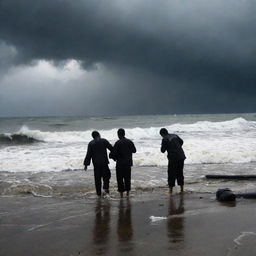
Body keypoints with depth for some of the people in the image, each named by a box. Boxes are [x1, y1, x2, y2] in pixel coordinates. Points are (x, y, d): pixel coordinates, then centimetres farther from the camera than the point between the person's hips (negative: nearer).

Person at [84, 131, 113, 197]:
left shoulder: (91, 143, 1)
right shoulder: (104, 141, -2)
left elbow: (88, 155, -2)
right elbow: (111, 148, -2)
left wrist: (86, 164, 2)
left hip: (96, 163, 1)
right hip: (104, 162, -1)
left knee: (97, 178, 8)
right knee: (106, 175, 14)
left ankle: (99, 193, 9)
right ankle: (106, 187, -6)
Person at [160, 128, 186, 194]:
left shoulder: (164, 139, -10)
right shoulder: (175, 136, 10)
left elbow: (163, 150, -9)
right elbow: (181, 141, 24)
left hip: (173, 158, -6)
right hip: (181, 156, 6)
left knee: (171, 174, 2)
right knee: (180, 173, 16)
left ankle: (171, 190, 2)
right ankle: (182, 189, 18)